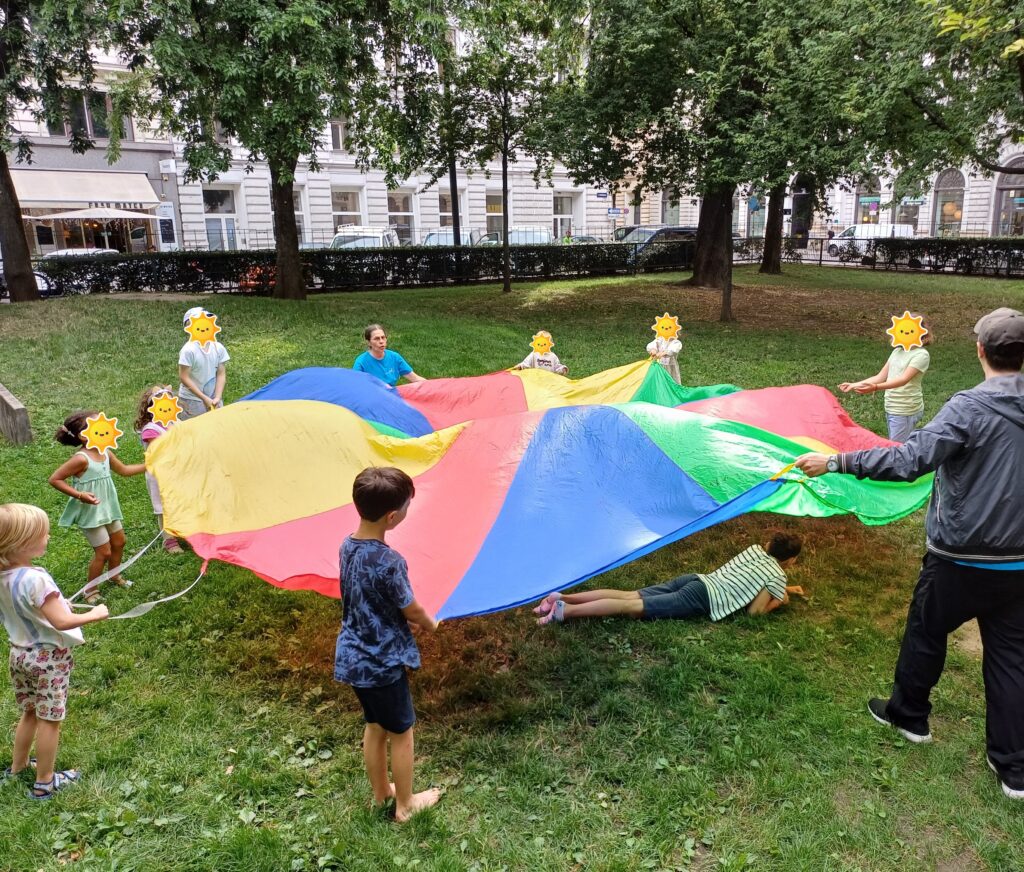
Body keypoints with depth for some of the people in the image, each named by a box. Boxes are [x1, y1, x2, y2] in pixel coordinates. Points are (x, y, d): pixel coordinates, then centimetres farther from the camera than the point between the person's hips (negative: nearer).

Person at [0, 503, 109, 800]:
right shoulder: (35, 578, -31)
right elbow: (61, 622, -29)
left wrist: (52, 606, 14)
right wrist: (94, 615, -16)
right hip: (48, 658, -8)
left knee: (30, 713, 26)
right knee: (49, 720, 9)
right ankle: (44, 782, 22)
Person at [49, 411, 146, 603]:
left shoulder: (105, 453, -2)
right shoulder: (81, 459, -26)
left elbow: (123, 470, 14)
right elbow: (54, 479, -22)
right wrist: (79, 495, -27)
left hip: (108, 507, 8)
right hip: (90, 511, -8)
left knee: (119, 542, 21)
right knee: (104, 551, -1)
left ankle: (114, 576, 44)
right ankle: (90, 589, 19)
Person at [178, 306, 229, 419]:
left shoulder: (218, 348, -4)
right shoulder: (189, 350, -17)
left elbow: (221, 374, 0)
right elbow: (184, 378, -14)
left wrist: (217, 398, -11)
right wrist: (205, 398, -15)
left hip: (213, 399, 4)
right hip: (192, 400, -4)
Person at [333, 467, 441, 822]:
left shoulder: (347, 546, -5)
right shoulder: (388, 562, -30)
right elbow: (412, 610, -14)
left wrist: (411, 619, 8)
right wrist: (430, 624, 7)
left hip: (353, 658, 8)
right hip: (382, 663, -7)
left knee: (375, 726, 25)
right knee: (401, 732, 14)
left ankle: (380, 792, 43)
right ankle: (405, 804, 32)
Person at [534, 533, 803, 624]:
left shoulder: (755, 550, 25)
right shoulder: (778, 576, 4)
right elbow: (754, 610, -2)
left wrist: (781, 589, 43)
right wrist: (777, 601, 16)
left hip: (695, 580, 6)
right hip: (703, 599, -6)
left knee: (630, 596, -4)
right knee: (635, 607, -17)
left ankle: (563, 597, -17)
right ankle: (566, 611, -29)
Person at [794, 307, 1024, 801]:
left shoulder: (968, 407, -19)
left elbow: (909, 460, -31)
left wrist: (833, 462, -28)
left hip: (959, 559, -5)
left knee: (926, 633, 17)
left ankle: (909, 715, 37)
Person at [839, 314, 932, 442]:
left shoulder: (921, 354, -12)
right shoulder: (897, 351, 11)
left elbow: (904, 379, -24)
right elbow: (881, 377, 10)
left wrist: (876, 387, -37)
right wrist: (854, 385, 0)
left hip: (906, 411, -7)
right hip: (891, 408, 7)